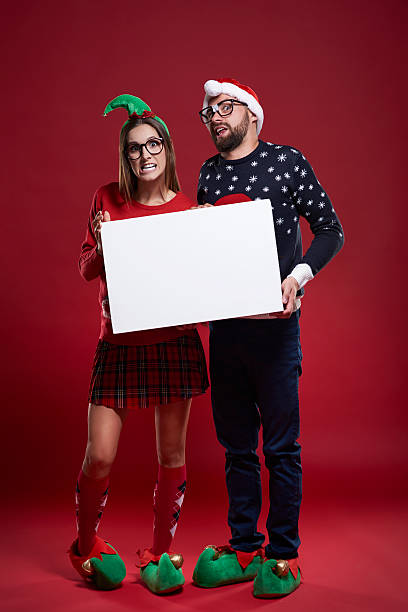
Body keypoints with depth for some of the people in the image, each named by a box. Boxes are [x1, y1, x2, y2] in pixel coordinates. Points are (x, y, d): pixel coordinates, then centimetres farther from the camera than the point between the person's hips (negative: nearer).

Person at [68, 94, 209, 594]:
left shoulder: (188, 209, 2)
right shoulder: (108, 199, 2)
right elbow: (87, 269, 5)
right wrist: (100, 245, -14)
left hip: (175, 342, 1)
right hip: (118, 343, -1)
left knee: (172, 454, 7)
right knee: (100, 457, -3)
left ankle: (160, 554, 26)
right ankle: (85, 546, 25)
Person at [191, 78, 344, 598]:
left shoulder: (286, 161, 0)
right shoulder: (207, 175, 13)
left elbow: (330, 229, -1)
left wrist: (298, 274, -16)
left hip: (274, 321, -5)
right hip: (223, 324, 5)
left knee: (281, 446, 2)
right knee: (236, 444, 12)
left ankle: (283, 556, 15)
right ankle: (243, 549, 24)